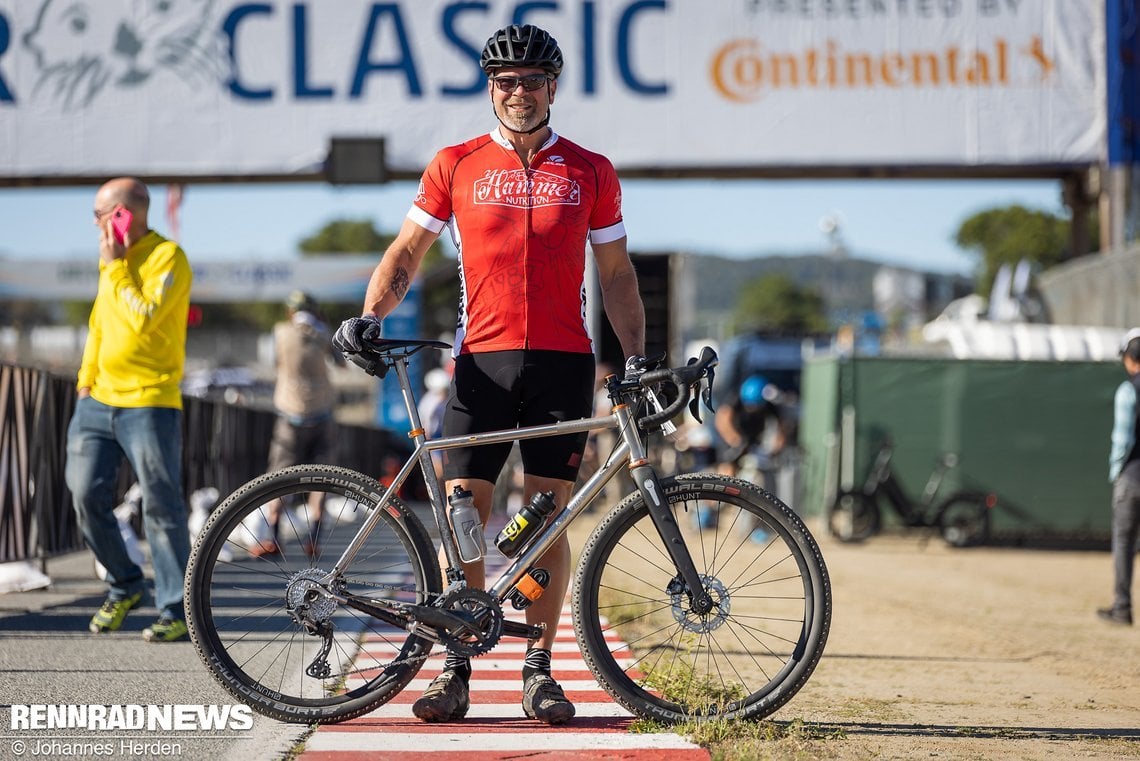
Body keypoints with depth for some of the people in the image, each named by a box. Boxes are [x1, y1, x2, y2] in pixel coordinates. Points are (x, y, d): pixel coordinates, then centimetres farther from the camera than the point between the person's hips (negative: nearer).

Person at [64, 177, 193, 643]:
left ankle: (176, 609, 2)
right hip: (98, 401, 7)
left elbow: (143, 317, -21)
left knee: (161, 507, -5)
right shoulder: (109, 262, 15)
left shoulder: (167, 257, -9)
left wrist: (116, 266, -13)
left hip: (149, 404, -7)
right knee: (86, 496, 4)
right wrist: (86, 379, 16)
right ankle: (124, 586, 22)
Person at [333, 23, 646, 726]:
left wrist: (637, 356, 5)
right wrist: (371, 315, -6)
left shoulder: (590, 173, 9)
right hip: (482, 359, 0)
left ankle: (540, 669, 8)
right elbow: (408, 252, 10)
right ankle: (456, 670, 4)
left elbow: (616, 273, 13)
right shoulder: (457, 166, 8)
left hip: (563, 360, 0)